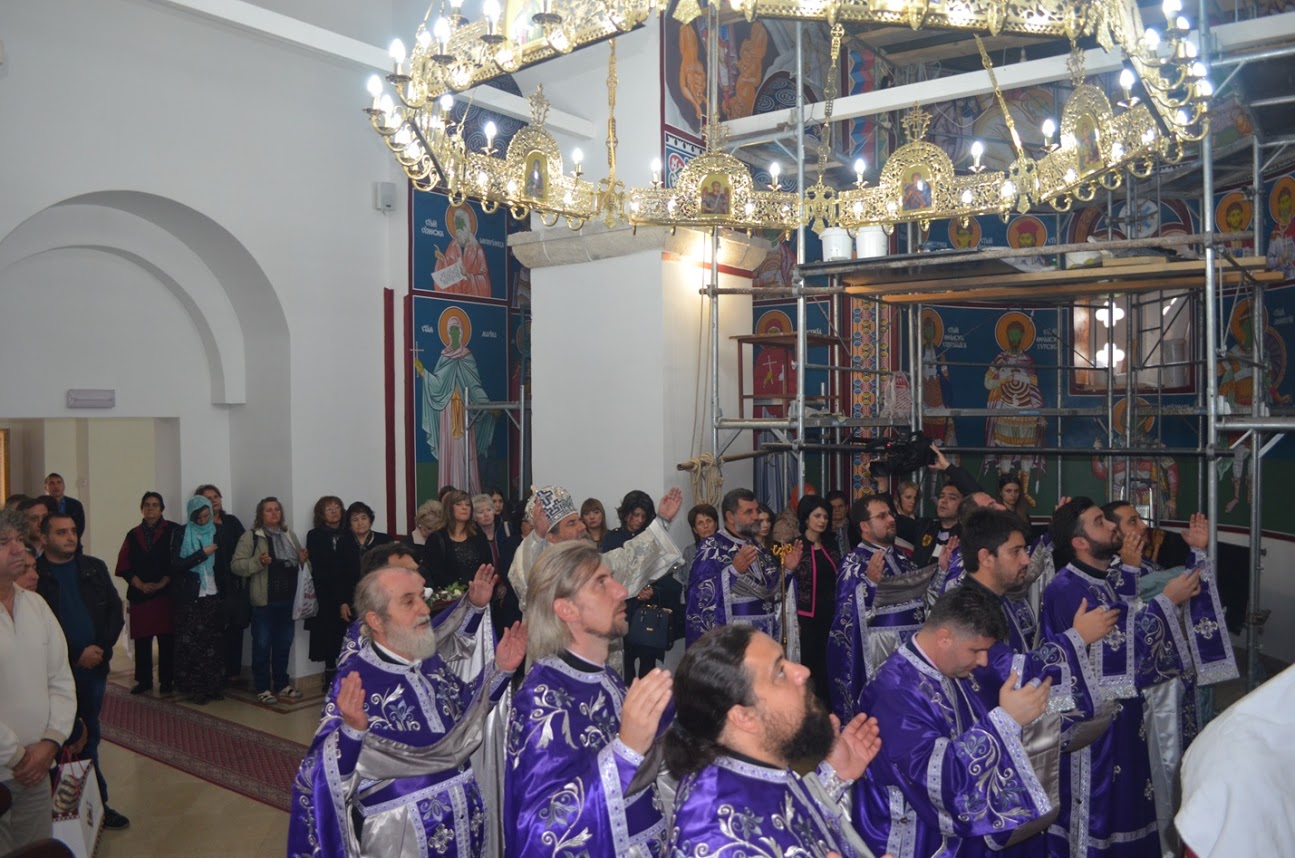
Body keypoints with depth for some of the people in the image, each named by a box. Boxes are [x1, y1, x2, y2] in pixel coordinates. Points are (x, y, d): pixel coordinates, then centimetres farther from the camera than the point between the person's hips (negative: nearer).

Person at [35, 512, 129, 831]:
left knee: (89, 737, 13)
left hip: (94, 667, 4)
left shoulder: (95, 568, 7)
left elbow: (115, 611, 7)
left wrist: (102, 648, -8)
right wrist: (75, 655, -13)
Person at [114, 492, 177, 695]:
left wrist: (162, 584, -11)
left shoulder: (172, 531, 2)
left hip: (166, 594, -3)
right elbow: (124, 566, 7)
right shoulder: (133, 535, 12)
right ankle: (144, 680, 15)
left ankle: (167, 680, 7)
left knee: (166, 639, -1)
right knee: (141, 640, 5)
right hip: (139, 595, 3)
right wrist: (141, 585, -6)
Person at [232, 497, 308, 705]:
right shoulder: (251, 537, -5)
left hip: (287, 600, 6)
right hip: (264, 601, -6)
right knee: (262, 645, 2)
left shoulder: (289, 535, 13)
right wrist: (259, 562, -25)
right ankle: (262, 689, 12)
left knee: (283, 645, 14)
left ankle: (282, 684, 26)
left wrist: (303, 559, 2)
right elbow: (236, 565, -11)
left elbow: (298, 561, 25)